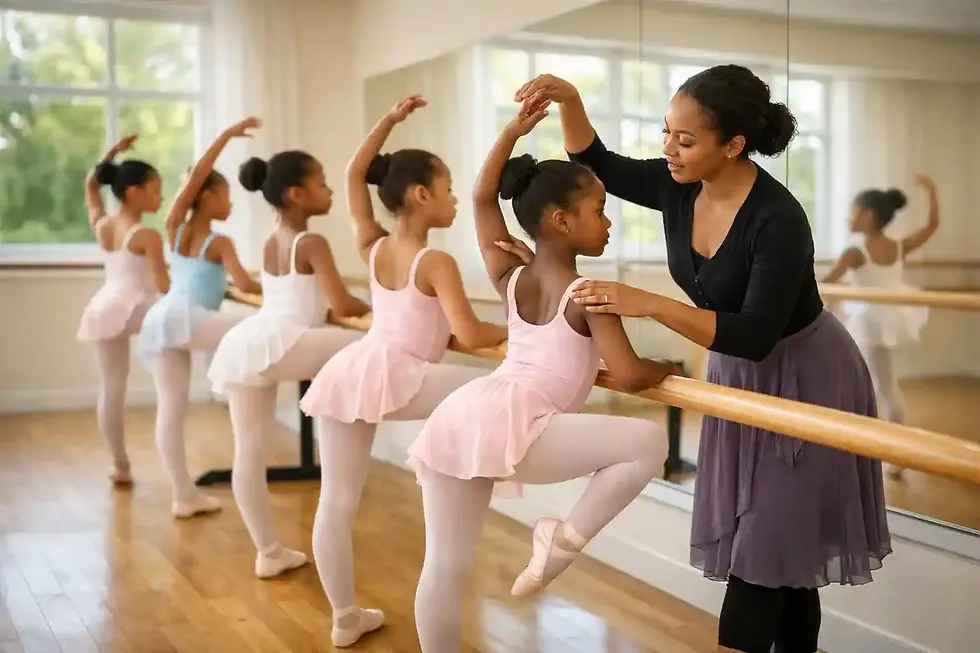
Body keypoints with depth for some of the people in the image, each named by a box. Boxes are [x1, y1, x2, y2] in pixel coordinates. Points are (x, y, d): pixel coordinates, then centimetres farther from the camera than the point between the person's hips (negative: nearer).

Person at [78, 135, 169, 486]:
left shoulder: (100, 226, 9)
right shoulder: (148, 236, -11)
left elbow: (91, 186, 27)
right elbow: (164, 286, -15)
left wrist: (112, 152, 26)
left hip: (103, 309, 7)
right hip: (134, 307, -7)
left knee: (111, 387, 9)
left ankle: (120, 466, 16)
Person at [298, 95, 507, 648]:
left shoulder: (373, 248, 11)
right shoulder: (437, 263, -7)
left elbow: (355, 174, 21)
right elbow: (470, 336, -15)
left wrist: (391, 119, 18)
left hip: (347, 372, 7)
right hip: (395, 376, -7)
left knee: (337, 501, 12)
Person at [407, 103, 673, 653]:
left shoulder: (511, 279, 19)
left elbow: (483, 198, 29)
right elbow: (629, 376, -6)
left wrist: (514, 131, 24)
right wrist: (668, 368, 15)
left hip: (457, 417, 8)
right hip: (511, 426, -8)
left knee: (446, 564, 16)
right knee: (649, 442, -7)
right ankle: (565, 540, -4)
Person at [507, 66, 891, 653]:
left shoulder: (779, 220, -30)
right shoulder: (678, 188, -10)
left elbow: (755, 335, -33)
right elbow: (598, 165, 4)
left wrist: (648, 304, -40)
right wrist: (568, 99, -13)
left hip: (804, 380, -7)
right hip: (739, 374, 7)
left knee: (765, 544, -1)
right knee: (781, 542, 14)